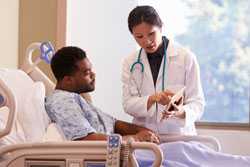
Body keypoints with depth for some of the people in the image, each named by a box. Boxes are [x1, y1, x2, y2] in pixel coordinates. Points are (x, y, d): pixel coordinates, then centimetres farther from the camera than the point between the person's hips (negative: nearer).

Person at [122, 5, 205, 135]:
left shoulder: (186, 58, 0)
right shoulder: (130, 63, 8)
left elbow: (197, 103, -1)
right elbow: (128, 104, 0)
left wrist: (181, 112, -22)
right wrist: (153, 99, -19)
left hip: (178, 134, -1)